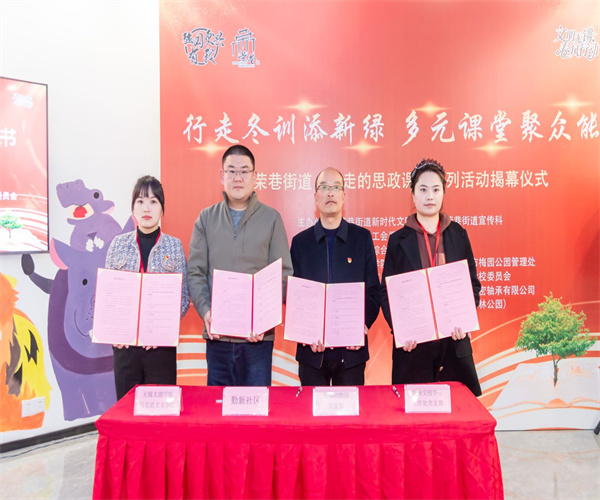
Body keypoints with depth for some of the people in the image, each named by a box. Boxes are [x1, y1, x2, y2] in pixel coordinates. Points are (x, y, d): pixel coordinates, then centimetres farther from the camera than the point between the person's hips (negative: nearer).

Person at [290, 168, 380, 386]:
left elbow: (373, 290, 2)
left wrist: (362, 325, -13)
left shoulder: (362, 237, 4)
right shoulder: (300, 241, 6)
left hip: (352, 348, 0)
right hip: (312, 348, 1)